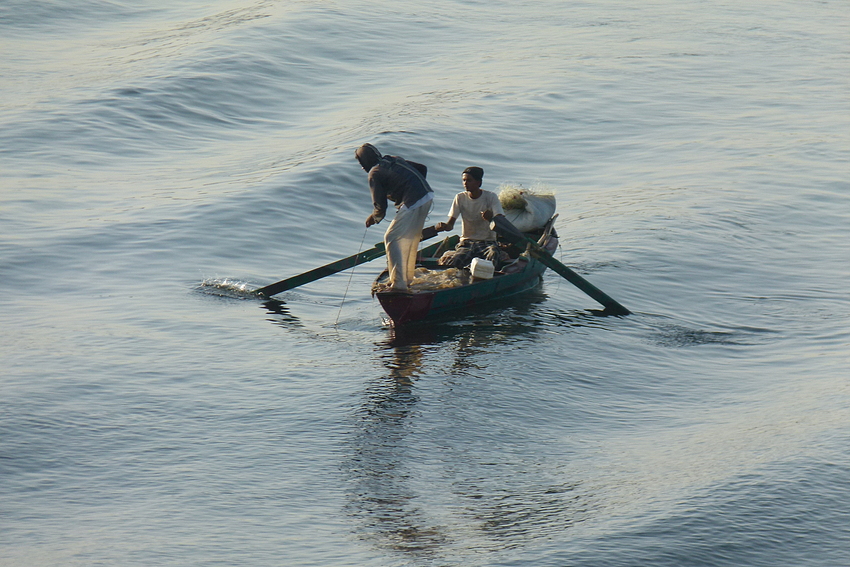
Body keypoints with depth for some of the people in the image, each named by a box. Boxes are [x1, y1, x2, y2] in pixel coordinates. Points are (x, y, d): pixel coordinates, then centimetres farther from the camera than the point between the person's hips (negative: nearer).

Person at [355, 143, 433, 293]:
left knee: (391, 239, 0)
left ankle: (399, 284, -5)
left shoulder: (375, 173, -4)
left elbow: (380, 206, -7)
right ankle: (407, 278, 36)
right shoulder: (395, 160, 19)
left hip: (413, 204, -8)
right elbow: (422, 168, 24)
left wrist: (373, 218, 13)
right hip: (428, 196, 8)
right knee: (411, 238, 24)